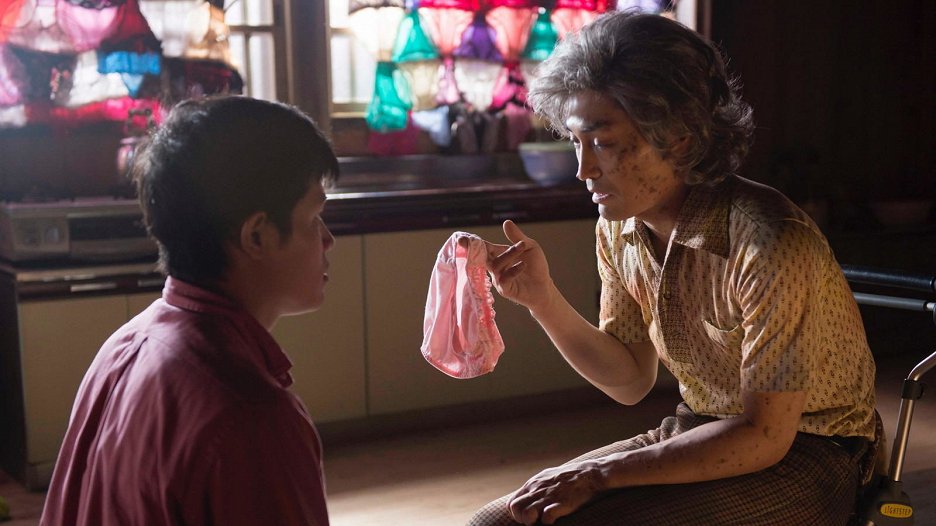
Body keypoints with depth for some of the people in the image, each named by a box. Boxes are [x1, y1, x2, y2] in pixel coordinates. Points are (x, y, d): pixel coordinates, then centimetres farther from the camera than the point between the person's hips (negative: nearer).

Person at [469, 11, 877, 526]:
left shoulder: (771, 243, -26)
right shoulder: (618, 230, -3)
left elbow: (763, 436, -22)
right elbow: (630, 380, 6)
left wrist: (600, 474, -23)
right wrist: (542, 297, -8)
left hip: (801, 455, -6)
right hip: (699, 434, 6)